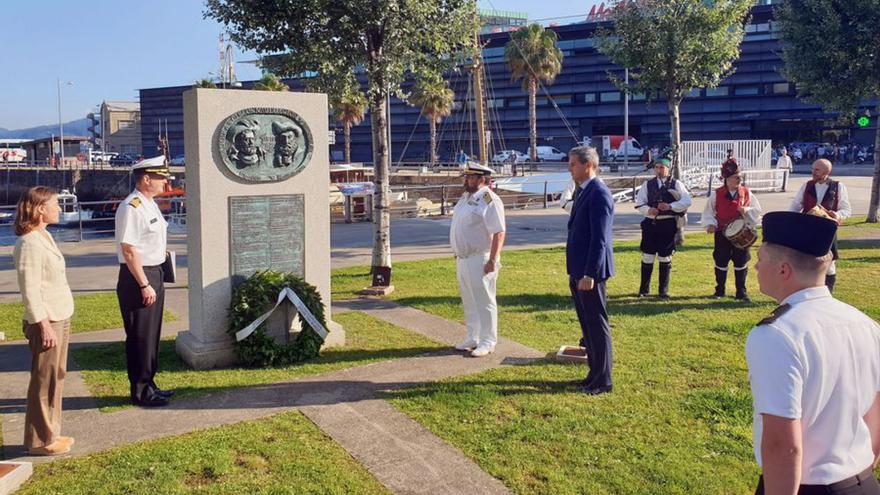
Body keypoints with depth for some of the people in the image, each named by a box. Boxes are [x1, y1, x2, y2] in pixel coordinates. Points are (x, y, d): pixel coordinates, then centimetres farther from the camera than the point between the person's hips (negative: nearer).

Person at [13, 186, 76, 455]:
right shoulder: (29, 243, -17)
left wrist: (58, 322, 18)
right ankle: (41, 440, 10)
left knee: (56, 376, 16)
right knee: (44, 381, 0)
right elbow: (30, 290, -20)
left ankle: (50, 433, 27)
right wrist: (44, 326, -20)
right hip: (46, 321, -10)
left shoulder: (44, 237, 12)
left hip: (60, 317, 10)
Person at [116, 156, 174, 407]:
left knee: (152, 333, 17)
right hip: (136, 277, -10)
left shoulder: (150, 205, 13)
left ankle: (148, 385, 28)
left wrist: (154, 282, 19)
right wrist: (144, 285, -21)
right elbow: (129, 250, -22)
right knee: (140, 336, -1)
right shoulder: (131, 208, -18)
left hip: (153, 275, 10)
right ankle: (140, 392, 9)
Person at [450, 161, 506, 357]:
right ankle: (472, 339, 29)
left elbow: (499, 232, -20)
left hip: (480, 260, -9)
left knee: (484, 302, 0)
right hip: (462, 259, 9)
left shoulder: (489, 200, -16)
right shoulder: (464, 197, 13)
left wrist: (492, 260, -23)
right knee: (469, 302, 17)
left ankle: (487, 342, 9)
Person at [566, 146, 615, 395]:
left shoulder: (599, 193, -17)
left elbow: (600, 238, -21)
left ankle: (602, 381, 11)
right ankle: (594, 374, 28)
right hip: (578, 272, 10)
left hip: (590, 272, -10)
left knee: (598, 327, 1)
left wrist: (589, 274, -23)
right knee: (587, 326, 17)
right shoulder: (582, 190, 13)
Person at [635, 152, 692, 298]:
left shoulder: (676, 184, 3)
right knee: (647, 257, 4)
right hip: (650, 224, 2)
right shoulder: (647, 185, 9)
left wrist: (670, 206, -18)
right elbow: (639, 203, 5)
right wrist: (648, 210, -15)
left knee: (665, 258, 4)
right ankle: (644, 289, 17)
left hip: (668, 224, -2)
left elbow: (687, 201, -5)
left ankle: (664, 290, 15)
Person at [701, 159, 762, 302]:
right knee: (721, 263, 7)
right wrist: (710, 224, -14)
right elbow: (708, 212, 3)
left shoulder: (747, 193, 1)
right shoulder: (716, 194, -4)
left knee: (741, 263, 3)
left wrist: (747, 211, -15)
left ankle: (741, 292, 12)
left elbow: (757, 211, 5)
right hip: (722, 234, -1)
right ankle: (719, 290, 21)